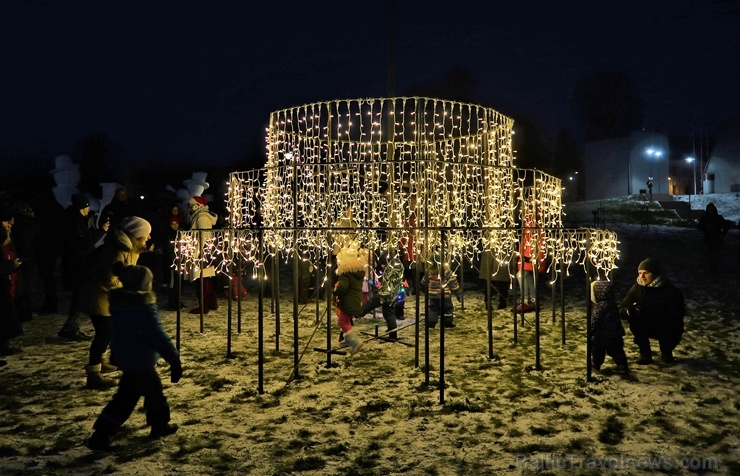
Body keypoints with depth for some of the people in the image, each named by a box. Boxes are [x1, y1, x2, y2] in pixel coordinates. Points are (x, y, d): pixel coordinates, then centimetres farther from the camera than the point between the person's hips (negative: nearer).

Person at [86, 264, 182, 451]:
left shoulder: (117, 302, 1)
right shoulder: (145, 307, -25)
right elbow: (158, 335, -26)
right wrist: (174, 359, -22)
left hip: (124, 356, 9)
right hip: (140, 360, -9)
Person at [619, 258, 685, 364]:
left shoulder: (671, 291, -21)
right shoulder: (636, 288, -10)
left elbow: (675, 318, -29)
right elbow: (621, 308, -10)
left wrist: (650, 315, -42)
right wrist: (629, 311, -36)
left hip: (669, 328, -3)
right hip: (647, 327, 3)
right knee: (633, 318, -26)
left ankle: (666, 351, 3)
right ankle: (645, 352, -8)